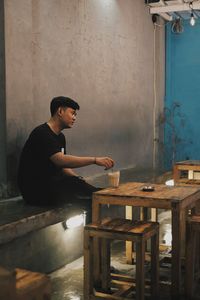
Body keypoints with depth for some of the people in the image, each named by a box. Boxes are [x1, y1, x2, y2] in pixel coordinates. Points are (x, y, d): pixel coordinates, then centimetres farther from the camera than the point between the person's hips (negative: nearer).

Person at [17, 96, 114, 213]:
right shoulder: (42, 134, -16)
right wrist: (95, 160, -33)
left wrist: (78, 178, -8)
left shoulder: (60, 137, 14)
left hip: (52, 184, 9)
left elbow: (63, 167, 12)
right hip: (35, 190, -9)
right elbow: (60, 160, -30)